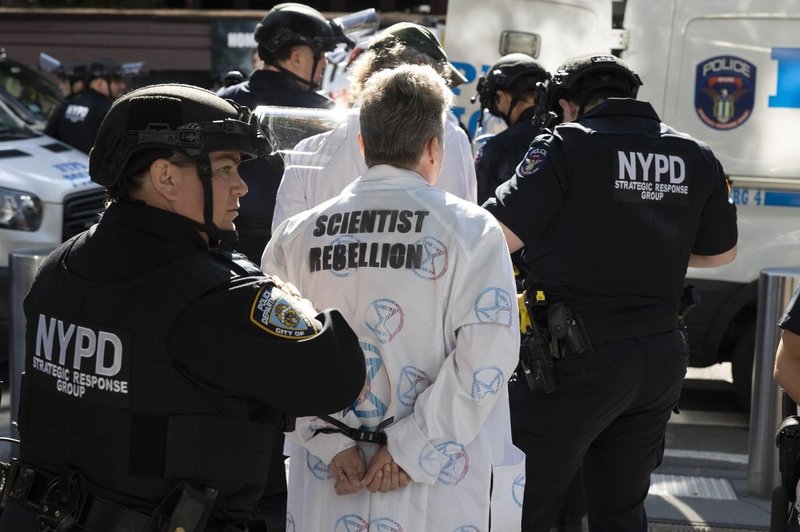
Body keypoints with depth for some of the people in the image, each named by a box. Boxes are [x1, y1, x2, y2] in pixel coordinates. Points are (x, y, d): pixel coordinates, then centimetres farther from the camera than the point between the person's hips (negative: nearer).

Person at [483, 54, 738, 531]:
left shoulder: (568, 146, -10)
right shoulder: (697, 157, 7)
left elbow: (498, 237, -15)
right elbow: (721, 252, 19)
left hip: (580, 359, -6)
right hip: (661, 357, 6)